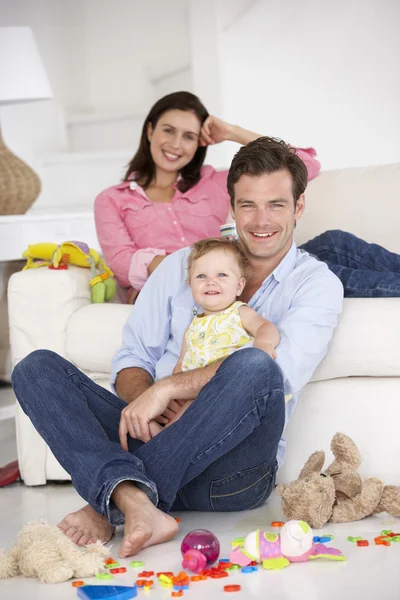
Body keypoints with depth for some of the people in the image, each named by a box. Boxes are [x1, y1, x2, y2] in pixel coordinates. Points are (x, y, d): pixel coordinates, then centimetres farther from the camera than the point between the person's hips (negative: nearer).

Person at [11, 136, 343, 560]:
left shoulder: (317, 283, 4)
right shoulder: (181, 265, 16)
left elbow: (279, 368, -15)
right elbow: (133, 359, 12)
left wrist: (168, 387, -22)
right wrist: (141, 395, -12)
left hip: (228, 468, -3)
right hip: (154, 435, 4)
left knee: (253, 367, -34)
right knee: (38, 367, -12)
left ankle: (109, 506, -27)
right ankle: (137, 505, -36)